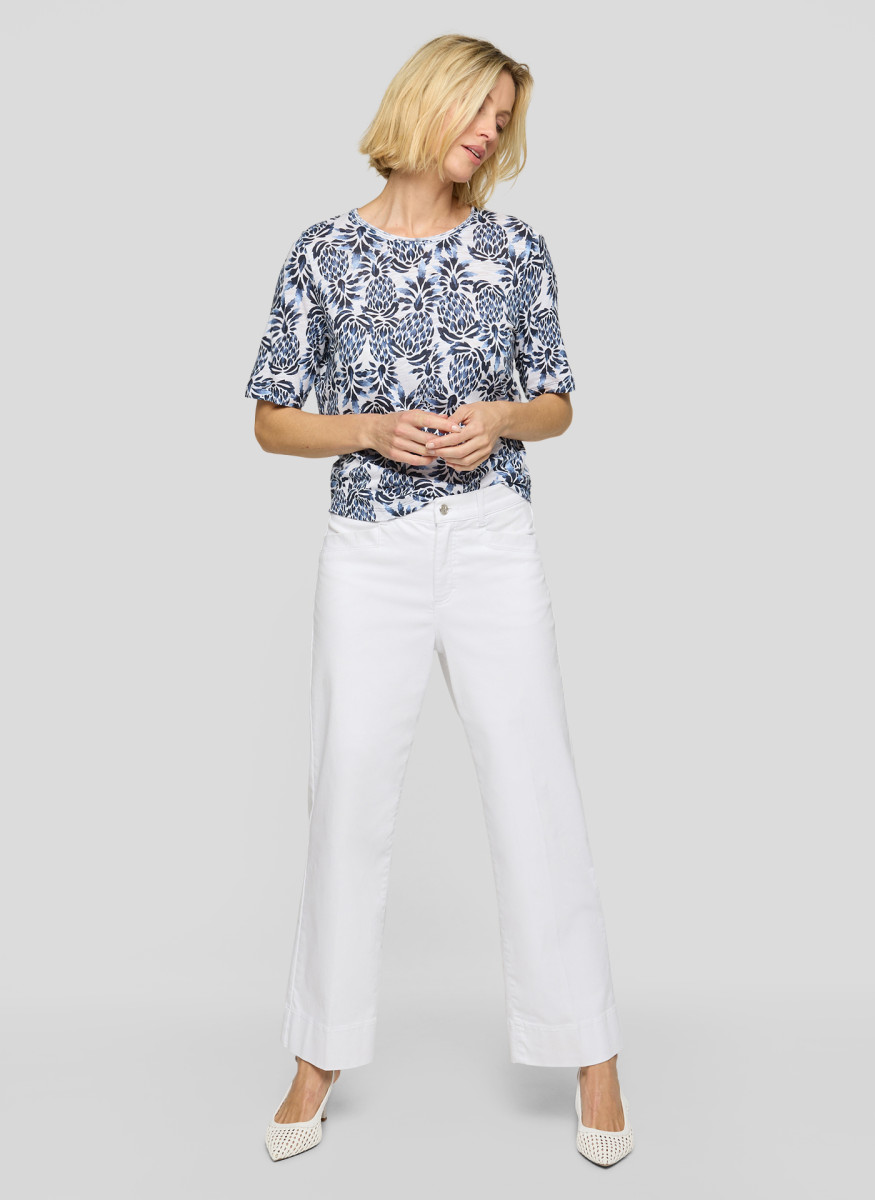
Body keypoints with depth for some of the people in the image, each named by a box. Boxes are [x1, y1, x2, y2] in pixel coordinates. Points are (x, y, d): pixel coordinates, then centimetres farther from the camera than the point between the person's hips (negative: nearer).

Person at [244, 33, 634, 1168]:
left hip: (493, 548, 1)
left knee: (538, 796, 3)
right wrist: (374, 429, -12)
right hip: (371, 557, 0)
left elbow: (556, 404, 12)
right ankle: (322, 1058, 23)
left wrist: (499, 416, -9)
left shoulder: (517, 248, 6)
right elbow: (274, 421, 5)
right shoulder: (326, 254, 2)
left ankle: (591, 1052, 19)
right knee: (348, 800, 6)